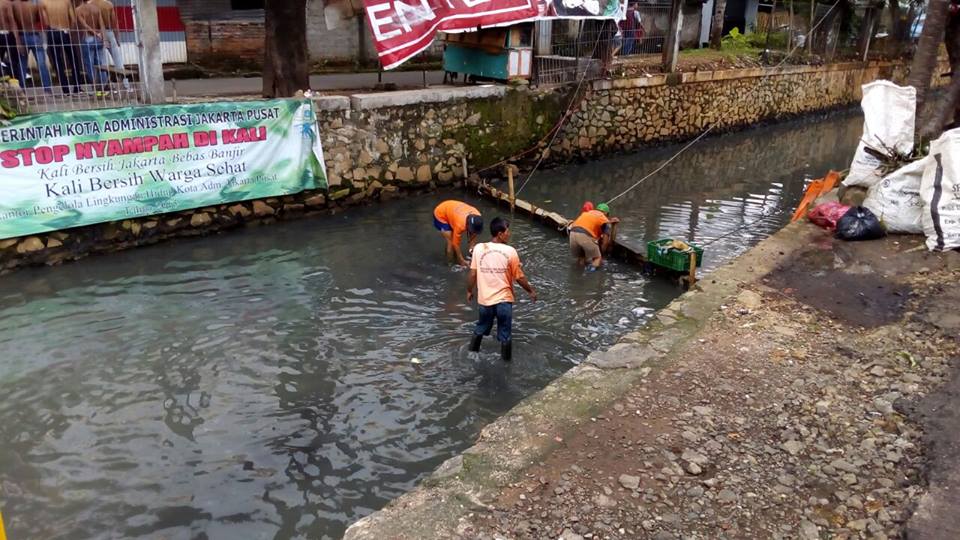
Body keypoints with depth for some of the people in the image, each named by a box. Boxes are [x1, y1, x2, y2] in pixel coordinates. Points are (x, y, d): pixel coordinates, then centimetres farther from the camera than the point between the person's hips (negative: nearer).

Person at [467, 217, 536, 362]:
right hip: (504, 299, -3)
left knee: (481, 328, 25)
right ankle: (506, 360, 24)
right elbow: (519, 277, -6)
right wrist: (531, 291, 10)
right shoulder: (510, 252, -13)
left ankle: (472, 354, 39)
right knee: (505, 333, 13)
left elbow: (472, 274, -3)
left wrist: (469, 291, 14)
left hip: (485, 299, 3)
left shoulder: (478, 248, -8)